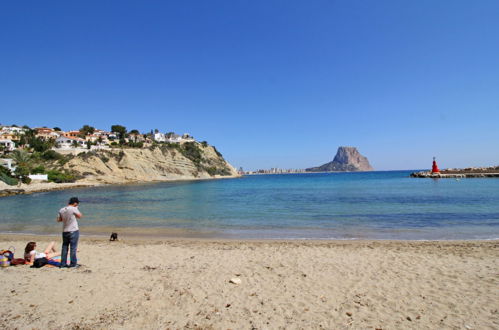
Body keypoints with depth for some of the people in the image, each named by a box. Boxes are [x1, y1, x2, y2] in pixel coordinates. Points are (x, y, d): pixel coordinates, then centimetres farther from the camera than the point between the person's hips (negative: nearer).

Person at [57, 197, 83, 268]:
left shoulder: (61, 210, 4)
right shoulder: (73, 209, -14)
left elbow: (58, 220, 10)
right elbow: (80, 216, -2)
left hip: (64, 231, 6)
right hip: (73, 231, -6)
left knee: (64, 247, 14)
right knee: (73, 247, 1)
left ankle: (63, 263, 20)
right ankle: (73, 263, 5)